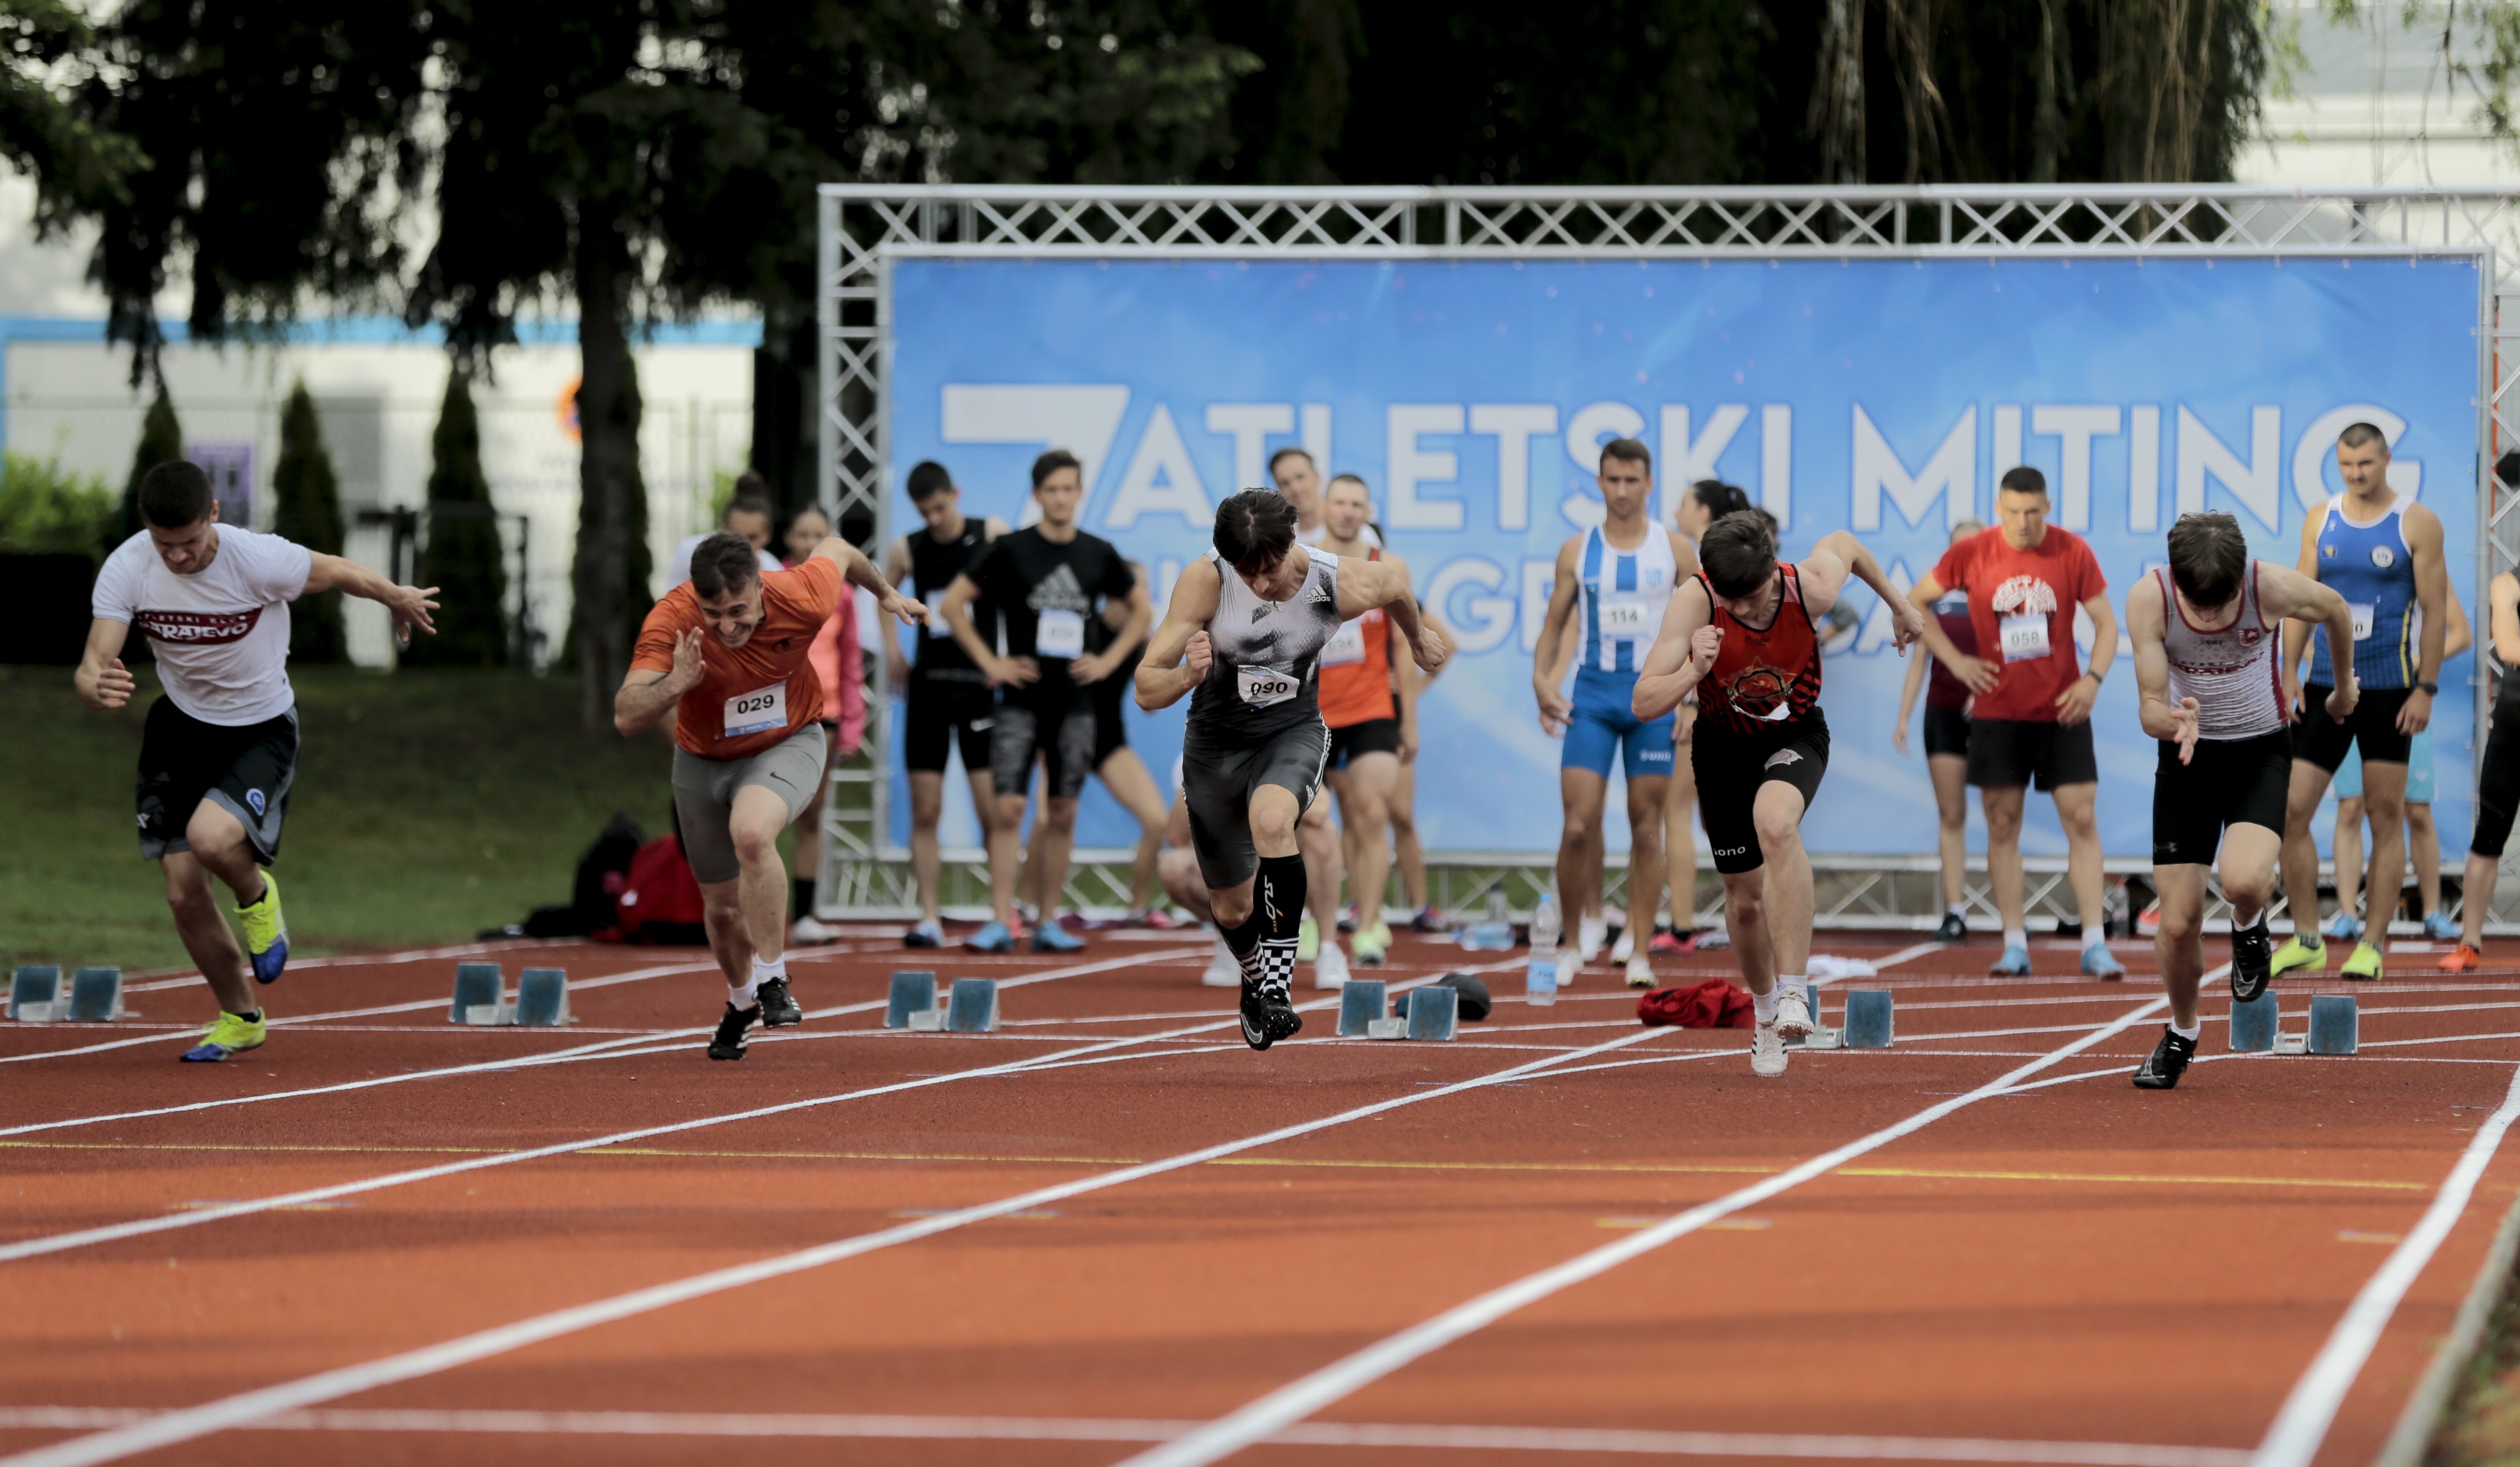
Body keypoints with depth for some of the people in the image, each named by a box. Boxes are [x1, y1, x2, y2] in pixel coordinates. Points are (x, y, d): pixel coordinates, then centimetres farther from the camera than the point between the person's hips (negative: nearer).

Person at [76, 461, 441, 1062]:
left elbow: (342, 573, -8)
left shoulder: (260, 561, -27)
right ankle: (240, 1018, 29)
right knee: (183, 893, 4)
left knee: (211, 838, -32)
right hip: (181, 724, 4)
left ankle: (256, 897, 6)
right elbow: (93, 665, -25)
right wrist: (97, 686, -50)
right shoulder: (125, 570, -20)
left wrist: (399, 600, 12)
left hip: (261, 729, -4)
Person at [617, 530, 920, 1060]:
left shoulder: (801, 600, -28)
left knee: (751, 832, -35)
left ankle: (773, 981, -20)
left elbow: (836, 550, -4)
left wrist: (885, 592, 16)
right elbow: (626, 718, -39)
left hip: (788, 744, -2)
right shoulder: (670, 624, -31)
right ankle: (742, 1002, 46)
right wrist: (674, 684, -58)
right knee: (722, 906, 13)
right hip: (703, 761, 2)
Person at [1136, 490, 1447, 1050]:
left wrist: (1418, 636, 26)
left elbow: (1395, 583, 5)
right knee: (1232, 909, 14)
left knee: (1271, 820, -37)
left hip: (1293, 732, -1)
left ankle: (1279, 982, -31)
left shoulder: (1345, 585, -22)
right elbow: (1146, 690, -24)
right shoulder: (1205, 580, -25)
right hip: (1215, 744, 1)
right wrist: (1186, 676, -47)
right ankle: (1255, 981, 49)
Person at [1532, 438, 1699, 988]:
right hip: (1592, 692, 1)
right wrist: (1542, 679, -5)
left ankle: (1639, 951, 4)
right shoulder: (1577, 551, 5)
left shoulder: (1675, 550, 2)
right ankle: (1581, 930, 7)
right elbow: (1554, 625, 11)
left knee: (1647, 827, 1)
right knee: (1578, 824, -9)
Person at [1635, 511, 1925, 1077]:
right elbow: (1644, 706, -30)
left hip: (1795, 735, -1)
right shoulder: (1694, 600, -29)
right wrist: (1693, 672, -48)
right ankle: (1765, 1013, 38)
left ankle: (1793, 992, -33)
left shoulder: (1812, 587, -27)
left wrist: (1899, 606, 15)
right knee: (1744, 895, 8)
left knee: (1775, 822, -35)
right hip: (1724, 743, 1)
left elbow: (1844, 543, 0)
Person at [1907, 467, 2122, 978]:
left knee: (2082, 821, -4)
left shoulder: (2073, 553, -4)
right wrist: (1954, 659, -1)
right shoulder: (1971, 554, -4)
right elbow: (1915, 602, 8)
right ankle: (2014, 946, 7)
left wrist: (2094, 678, -13)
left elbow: (2106, 622, 3)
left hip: (2062, 711, 0)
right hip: (1998, 711, 0)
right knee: (2002, 826, 1)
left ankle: (2095, 945, -2)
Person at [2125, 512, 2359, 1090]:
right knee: (2178, 922, -2)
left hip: (2260, 750, -1)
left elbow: (2335, 610, 1)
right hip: (2187, 754, 1)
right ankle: (2181, 1033, 28)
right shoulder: (2148, 599, -21)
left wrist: (2344, 686, 18)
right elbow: (2149, 706, -16)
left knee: (2244, 880, -29)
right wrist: (2176, 721, -41)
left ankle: (2249, 928, 9)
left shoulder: (2274, 588, -23)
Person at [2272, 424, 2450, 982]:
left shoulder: (2417, 524, -3)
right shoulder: (2321, 522, 8)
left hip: (2388, 689, -3)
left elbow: (2436, 611, -4)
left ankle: (2372, 945, 6)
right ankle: (2306, 939, 7)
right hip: (2325, 685, 3)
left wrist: (2426, 689, -10)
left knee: (2386, 815, 1)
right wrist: (2289, 672, 0)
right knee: (2292, 809, -3)